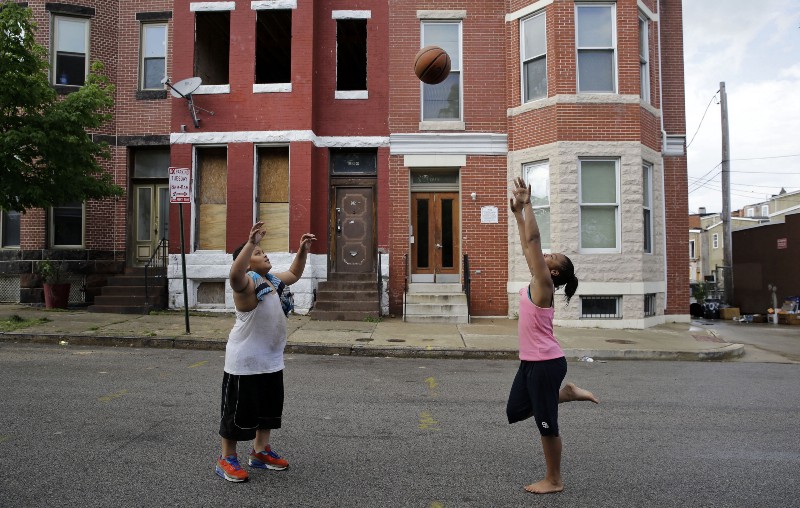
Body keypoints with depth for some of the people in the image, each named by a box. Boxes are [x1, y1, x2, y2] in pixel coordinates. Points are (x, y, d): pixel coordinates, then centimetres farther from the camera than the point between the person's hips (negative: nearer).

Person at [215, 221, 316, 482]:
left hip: (271, 360, 9)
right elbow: (235, 274, -41)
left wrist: (302, 252, 12)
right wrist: (251, 242, -48)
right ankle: (226, 459, 20)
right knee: (239, 410, 3)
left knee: (269, 407, 17)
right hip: (245, 362, -9)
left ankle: (260, 452, 33)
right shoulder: (247, 282, -17)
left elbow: (294, 274, 27)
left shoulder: (272, 280, 10)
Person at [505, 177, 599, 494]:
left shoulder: (543, 284, -14)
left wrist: (527, 204, -17)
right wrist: (518, 212, 12)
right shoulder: (536, 282, 7)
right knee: (515, 411, 18)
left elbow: (533, 239, -20)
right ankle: (566, 393, 28)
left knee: (547, 423, 5)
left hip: (546, 363, -9)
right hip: (530, 361, 9)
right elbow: (527, 244, 14)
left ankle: (554, 481, 23)